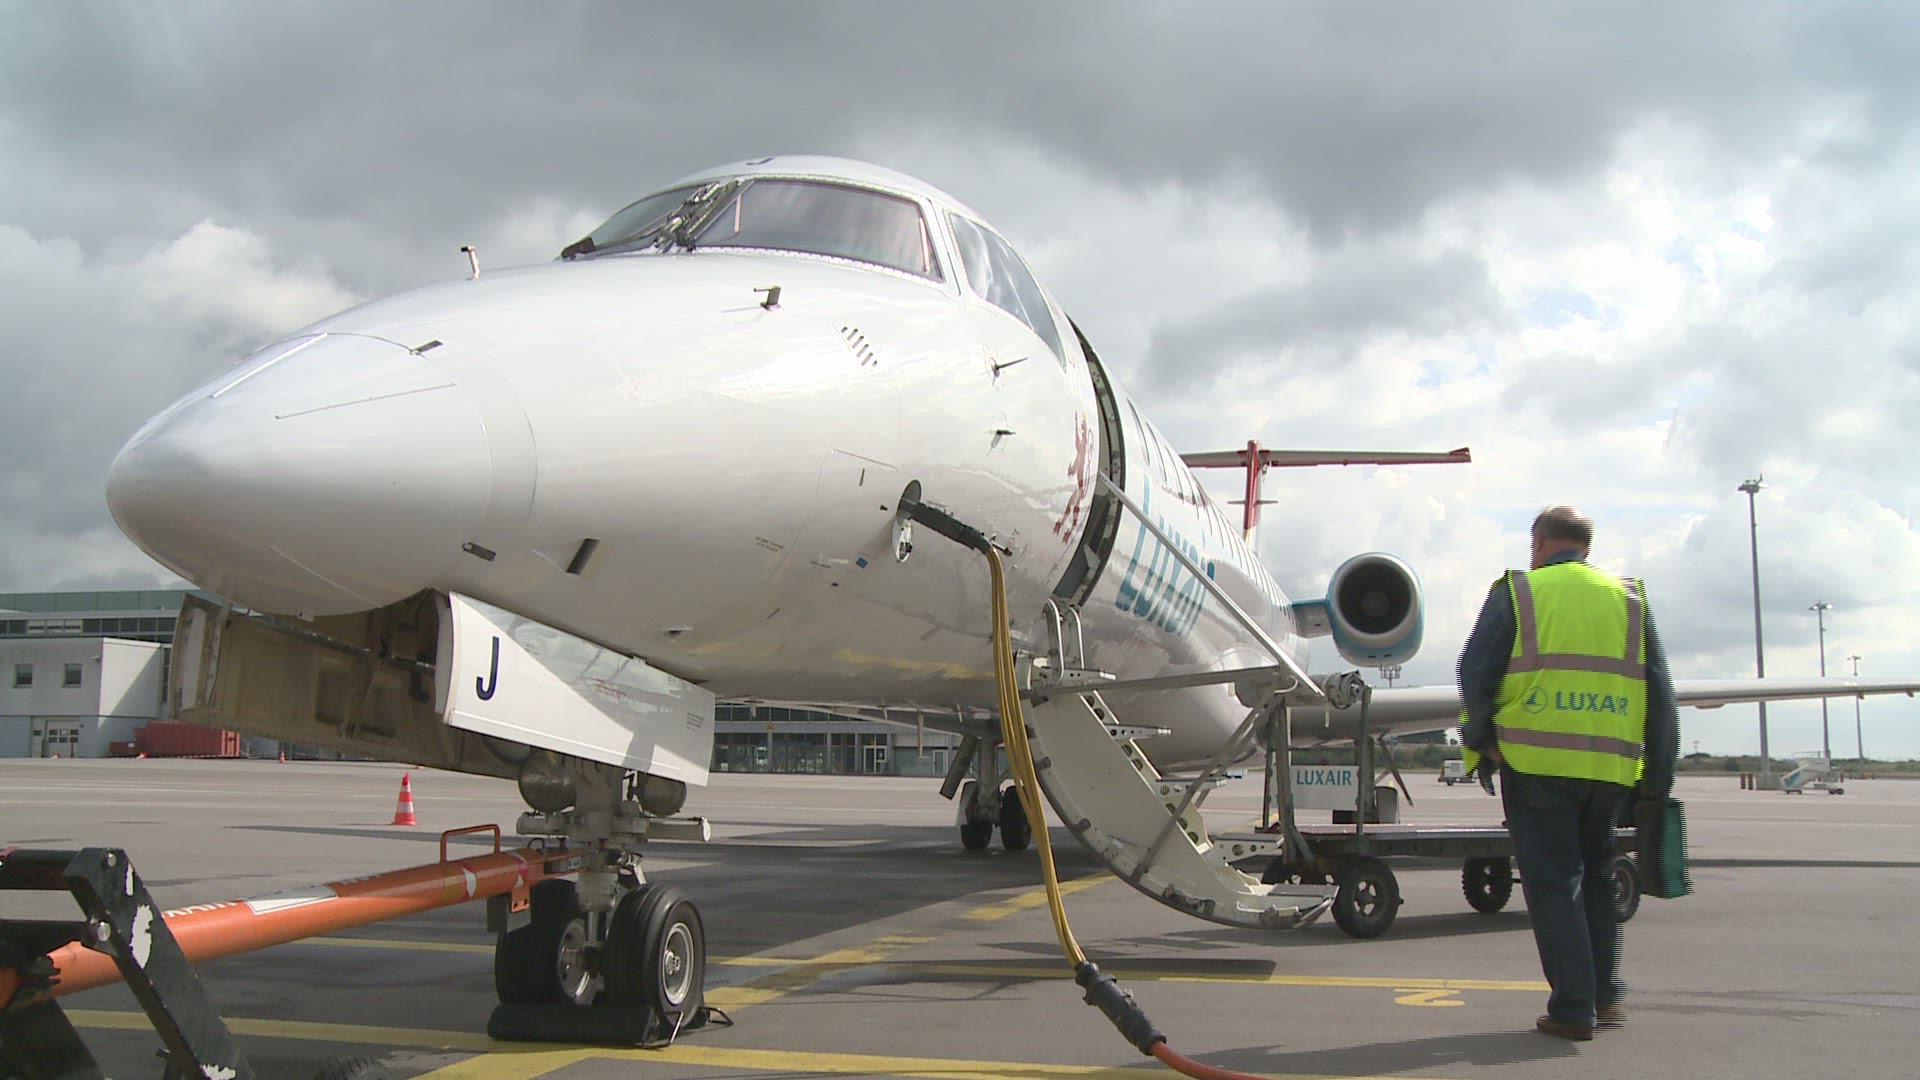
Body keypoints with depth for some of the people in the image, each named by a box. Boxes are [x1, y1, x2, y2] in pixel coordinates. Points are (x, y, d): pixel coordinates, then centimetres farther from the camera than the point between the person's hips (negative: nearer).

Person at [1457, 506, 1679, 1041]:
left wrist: (1482, 741, 10)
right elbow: (1660, 695, 9)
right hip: (1610, 768, 4)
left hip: (1536, 763, -3)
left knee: (1553, 884, 3)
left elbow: (1475, 677, -4)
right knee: (1596, 878, 20)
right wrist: (1657, 777, 12)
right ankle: (1606, 996, 21)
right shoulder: (1629, 600, 11)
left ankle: (1573, 1007, 3)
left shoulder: (1516, 594, 2)